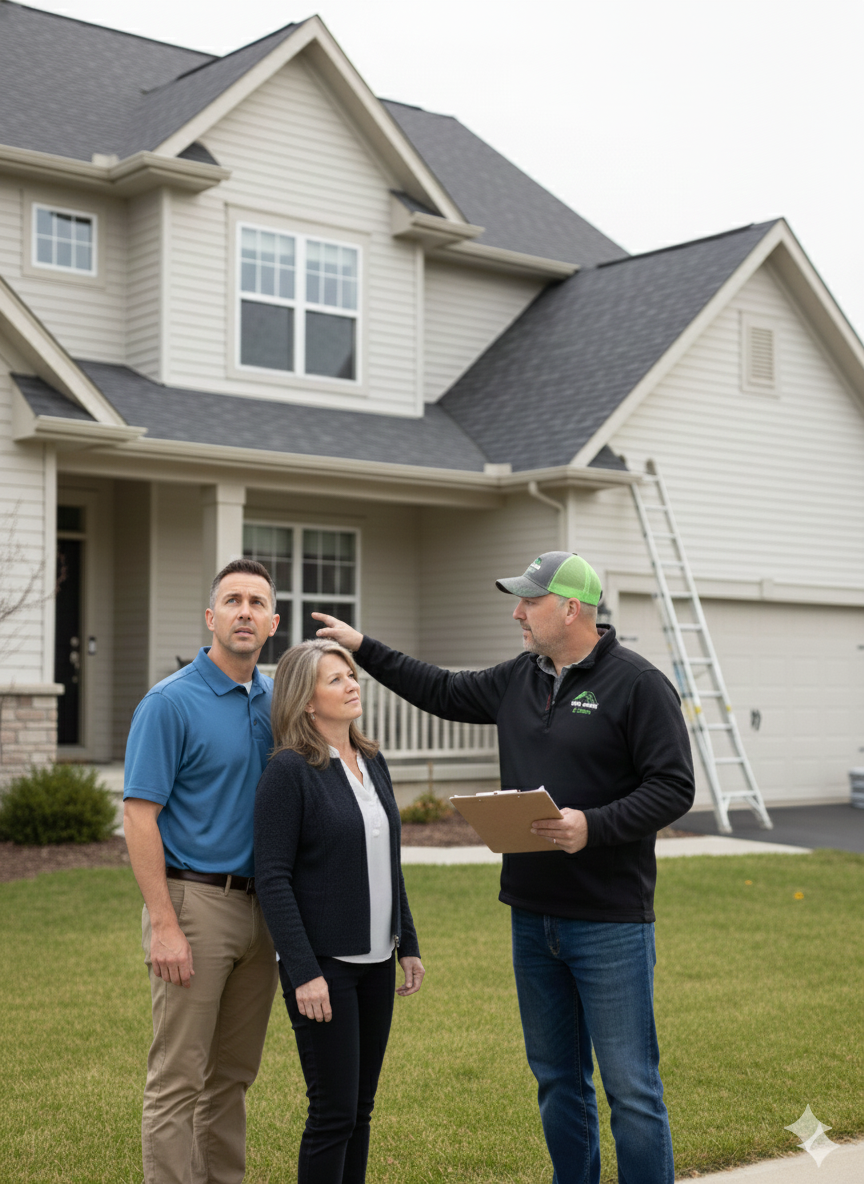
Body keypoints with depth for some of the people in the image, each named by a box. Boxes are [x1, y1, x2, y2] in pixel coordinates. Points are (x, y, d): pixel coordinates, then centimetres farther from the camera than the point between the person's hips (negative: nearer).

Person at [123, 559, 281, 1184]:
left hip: (260, 907, 7)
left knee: (233, 1074, 14)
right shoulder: (170, 703, -9)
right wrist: (163, 925, -18)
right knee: (179, 1079, -1)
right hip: (195, 901, -6)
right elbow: (139, 815, -13)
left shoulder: (276, 699, 10)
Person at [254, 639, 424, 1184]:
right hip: (324, 963, -7)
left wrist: (408, 944, 15)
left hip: (376, 961, 7)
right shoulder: (289, 770, -12)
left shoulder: (373, 762, 10)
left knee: (361, 1107, 11)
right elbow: (273, 879, -15)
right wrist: (303, 972, -19)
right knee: (335, 1110, -3)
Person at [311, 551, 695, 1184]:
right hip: (532, 914, 7)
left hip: (610, 920, -7)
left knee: (631, 1085, -1)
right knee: (557, 1078, 16)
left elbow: (673, 787, -13)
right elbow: (445, 692, 24)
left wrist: (593, 826, -23)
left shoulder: (638, 684, -10)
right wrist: (365, 648, 22)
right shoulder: (518, 678, 11)